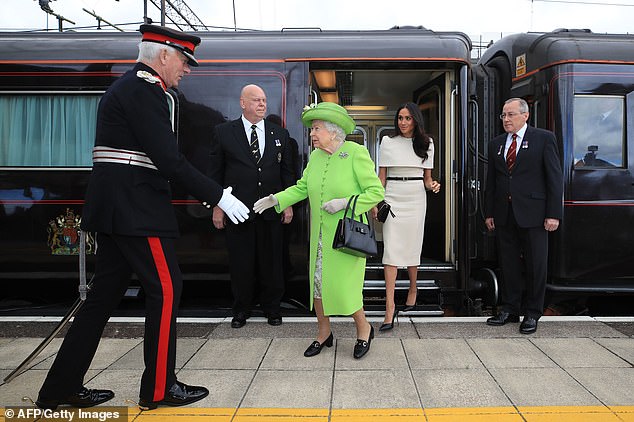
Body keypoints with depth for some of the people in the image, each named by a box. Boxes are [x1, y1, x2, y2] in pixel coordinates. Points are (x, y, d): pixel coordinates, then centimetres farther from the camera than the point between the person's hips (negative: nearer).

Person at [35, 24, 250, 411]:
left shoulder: (128, 86, 21)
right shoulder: (144, 89, -12)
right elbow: (169, 160, -19)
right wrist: (218, 196, -13)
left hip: (115, 210, 10)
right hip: (135, 211, -10)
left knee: (105, 295, 13)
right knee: (166, 290, -1)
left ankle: (61, 389, 23)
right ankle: (159, 388, 13)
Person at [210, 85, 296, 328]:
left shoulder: (280, 134, 11)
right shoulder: (224, 132, 4)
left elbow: (287, 172, 11)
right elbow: (216, 172, 4)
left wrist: (288, 204, 6)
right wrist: (217, 206, 0)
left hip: (272, 210, 2)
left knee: (271, 262, 8)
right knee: (240, 263, 6)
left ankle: (272, 308, 25)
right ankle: (241, 310, 23)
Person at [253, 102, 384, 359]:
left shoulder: (356, 153, -11)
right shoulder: (315, 156, 6)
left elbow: (376, 191, -12)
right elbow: (301, 188, 12)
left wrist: (345, 202, -21)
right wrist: (276, 199, -2)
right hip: (320, 234, 6)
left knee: (342, 286, -4)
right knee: (317, 282, 10)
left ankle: (363, 328, 23)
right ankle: (324, 333, 30)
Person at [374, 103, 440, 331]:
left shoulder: (426, 143, 8)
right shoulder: (388, 142, 5)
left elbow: (426, 177, 12)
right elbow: (381, 176, 5)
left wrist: (432, 185, -10)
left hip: (416, 199, 2)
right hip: (392, 198, -1)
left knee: (412, 247, 9)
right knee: (391, 250, -8)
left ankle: (413, 289, 35)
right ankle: (390, 307, -10)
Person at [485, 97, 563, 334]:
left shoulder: (544, 138, 0)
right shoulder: (496, 144, 13)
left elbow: (555, 178, -4)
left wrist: (554, 214, -10)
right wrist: (489, 213, 10)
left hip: (532, 214, -4)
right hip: (504, 215, 4)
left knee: (536, 266, 4)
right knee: (508, 264, 10)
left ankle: (532, 314, 16)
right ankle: (509, 310, 22)